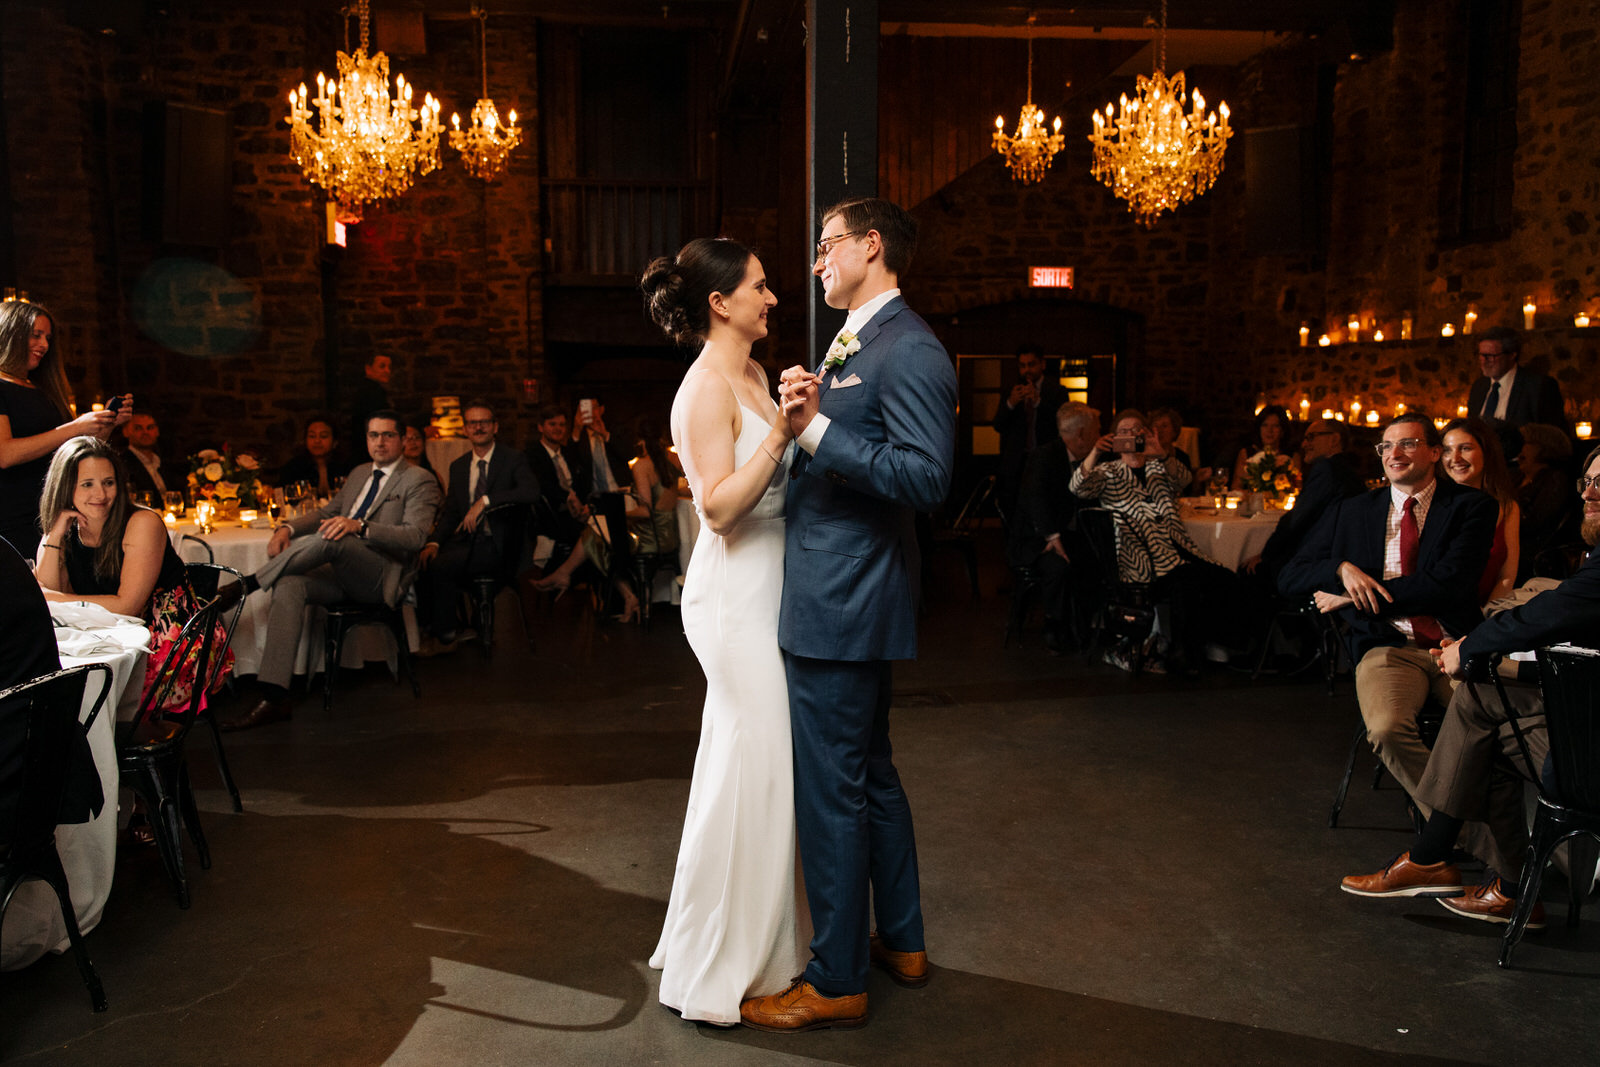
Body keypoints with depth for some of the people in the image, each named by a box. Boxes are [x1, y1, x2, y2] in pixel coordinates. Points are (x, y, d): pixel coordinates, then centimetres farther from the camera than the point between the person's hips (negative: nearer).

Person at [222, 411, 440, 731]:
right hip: (341, 571, 7)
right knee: (289, 585, -24)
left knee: (328, 541, -33)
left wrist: (359, 525, -28)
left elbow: (416, 536, -14)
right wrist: (288, 528, 5)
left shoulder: (419, 481, 0)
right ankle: (274, 700, -30)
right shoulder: (359, 473, 24)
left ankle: (245, 584, -17)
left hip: (381, 578, -6)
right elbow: (326, 513, 28)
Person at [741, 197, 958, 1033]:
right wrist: (799, 418, 3)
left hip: (844, 604, -11)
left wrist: (815, 428, -26)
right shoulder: (851, 345, 17)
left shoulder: (908, 351, -15)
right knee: (870, 773, 20)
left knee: (831, 790, -1)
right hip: (841, 597, 11)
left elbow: (926, 475, -24)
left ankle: (836, 982, 14)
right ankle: (901, 941, 36)